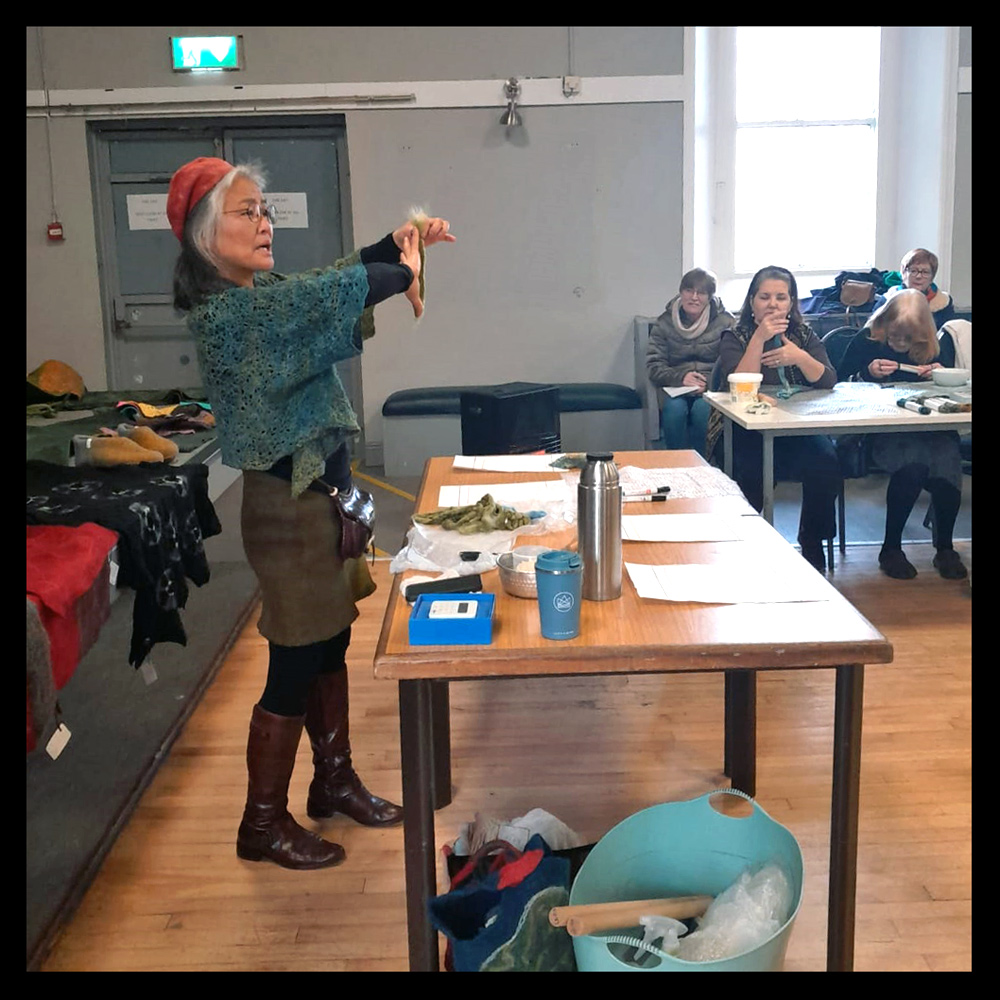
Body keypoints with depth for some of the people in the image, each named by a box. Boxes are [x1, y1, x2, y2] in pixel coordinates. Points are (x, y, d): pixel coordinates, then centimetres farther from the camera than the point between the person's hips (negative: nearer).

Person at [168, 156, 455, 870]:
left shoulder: (263, 293, 8)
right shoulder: (228, 310, -21)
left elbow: (335, 279, 18)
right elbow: (335, 290, -29)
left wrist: (398, 245, 0)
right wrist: (403, 273, -11)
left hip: (327, 488, 10)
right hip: (289, 501, -9)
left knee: (331, 645, 19)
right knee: (295, 665, 2)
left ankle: (335, 781, 37)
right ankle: (263, 824, 19)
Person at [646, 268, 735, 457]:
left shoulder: (726, 322, 3)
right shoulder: (665, 323, 9)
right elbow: (654, 366, 2)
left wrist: (710, 383, -21)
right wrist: (680, 377, -16)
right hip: (676, 389, 2)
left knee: (702, 410, -33)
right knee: (674, 410, -32)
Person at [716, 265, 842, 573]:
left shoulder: (804, 336, 11)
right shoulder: (735, 338, 3)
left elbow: (828, 381, -4)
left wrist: (800, 357, -22)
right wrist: (759, 338, -19)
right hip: (748, 433, -3)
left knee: (825, 465, -26)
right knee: (753, 471, -33)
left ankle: (813, 547, -5)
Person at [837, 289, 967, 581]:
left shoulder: (941, 342, 10)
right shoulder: (866, 341, 4)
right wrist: (867, 374, -12)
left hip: (935, 426, 3)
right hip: (885, 431, -2)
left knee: (946, 467, -31)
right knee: (912, 466, -34)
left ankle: (945, 548, -6)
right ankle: (891, 548, -13)